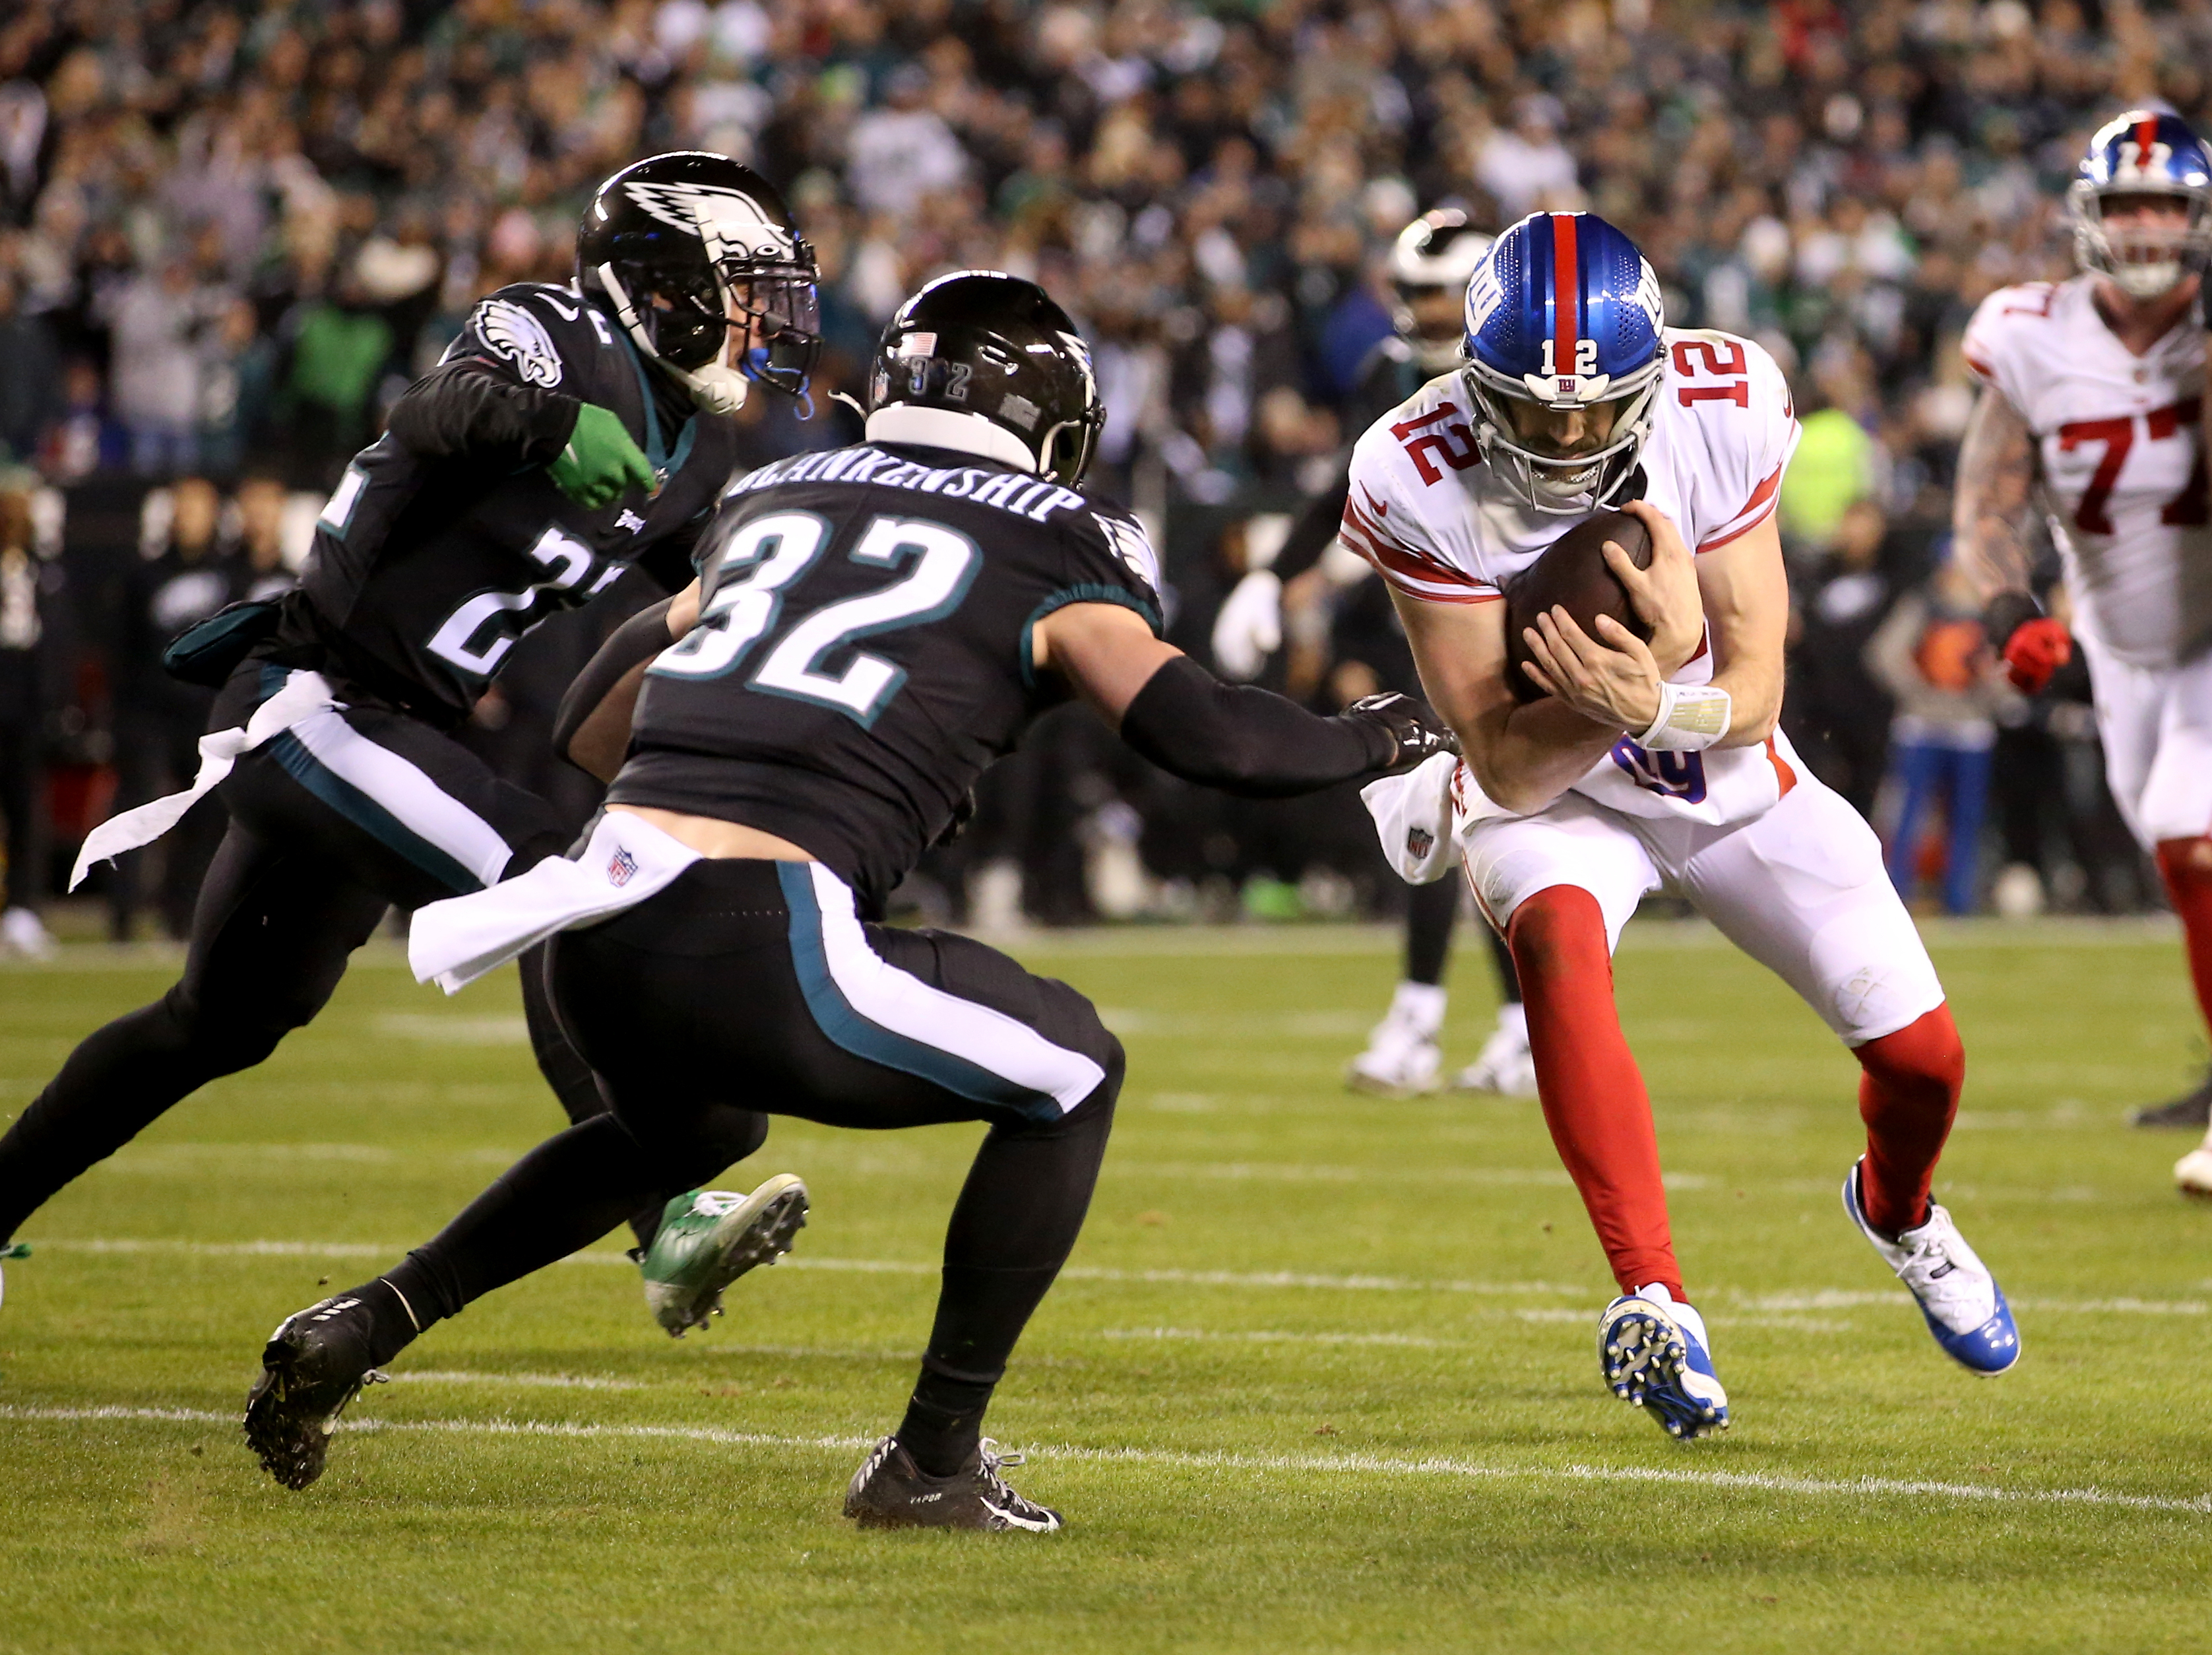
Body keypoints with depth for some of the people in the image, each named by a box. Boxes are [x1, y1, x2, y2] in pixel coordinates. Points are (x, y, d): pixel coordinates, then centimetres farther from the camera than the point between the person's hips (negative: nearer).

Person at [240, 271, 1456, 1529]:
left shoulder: (776, 500, 26)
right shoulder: (1051, 549, 10)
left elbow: (592, 728, 29)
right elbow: (1207, 734, 2)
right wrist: (1373, 743, 20)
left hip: (598, 943, 6)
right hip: (760, 947, -6)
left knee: (685, 1130, 39)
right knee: (1072, 1075, 16)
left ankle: (367, 1324, 27)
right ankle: (934, 1460, 13)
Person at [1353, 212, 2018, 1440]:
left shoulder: (1723, 410, -24)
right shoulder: (1421, 481, -28)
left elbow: (1754, 693, -19)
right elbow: (1508, 768, -25)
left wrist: (1656, 704, -42)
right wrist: (1639, 672, -42)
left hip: (1727, 778, 2)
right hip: (1553, 796, -2)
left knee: (1922, 1057, 0)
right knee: (1561, 944, -37)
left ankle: (1897, 1211, 38)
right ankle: (1652, 1297, -36)